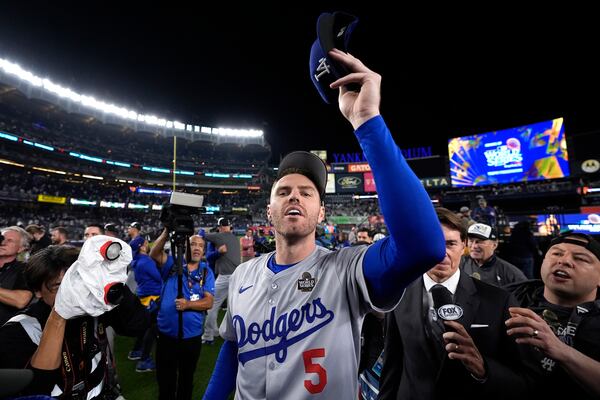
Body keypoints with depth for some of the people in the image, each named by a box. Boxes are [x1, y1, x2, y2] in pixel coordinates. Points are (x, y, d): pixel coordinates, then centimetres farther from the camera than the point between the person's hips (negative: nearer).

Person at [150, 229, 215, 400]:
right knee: (164, 378, 18)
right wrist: (166, 234, -36)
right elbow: (154, 254, -23)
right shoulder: (173, 264, -4)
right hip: (166, 333, 0)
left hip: (192, 335, 1)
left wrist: (188, 304, -26)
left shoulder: (207, 272, -4)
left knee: (187, 378, 22)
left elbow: (209, 302, -10)